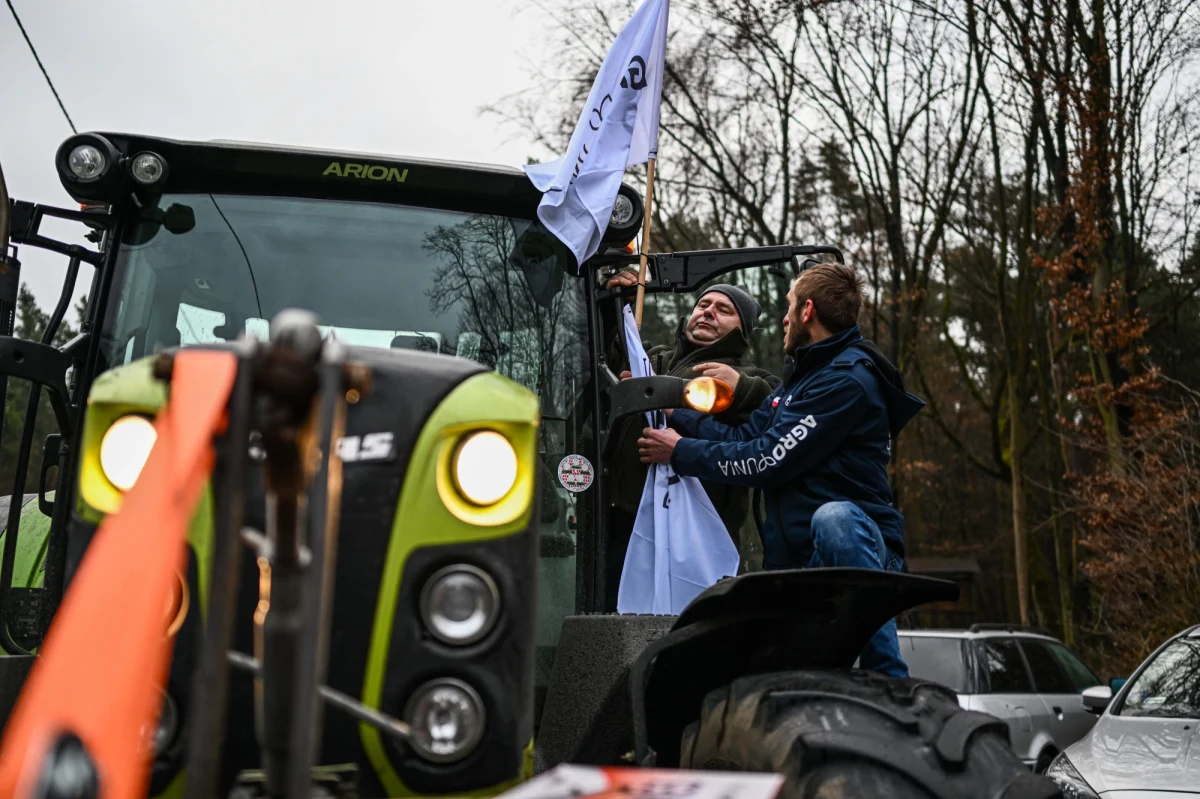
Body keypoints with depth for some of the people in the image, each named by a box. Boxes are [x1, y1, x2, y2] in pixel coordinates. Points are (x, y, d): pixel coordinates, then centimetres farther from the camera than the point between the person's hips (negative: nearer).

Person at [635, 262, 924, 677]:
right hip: (797, 561, 9)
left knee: (832, 518, -42)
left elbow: (766, 460, -15)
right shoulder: (805, 374, 22)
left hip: (855, 538, -9)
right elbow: (746, 437, 17)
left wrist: (680, 452, -3)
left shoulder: (848, 380, -13)